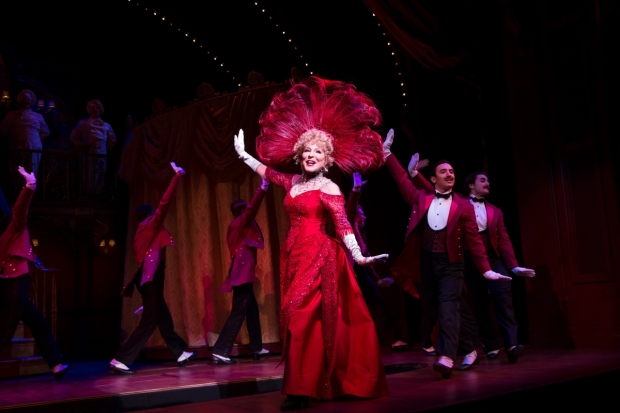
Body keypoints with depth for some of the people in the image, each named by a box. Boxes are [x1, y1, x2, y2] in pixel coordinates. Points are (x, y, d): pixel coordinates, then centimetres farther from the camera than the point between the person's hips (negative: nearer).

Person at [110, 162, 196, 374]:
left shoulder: (141, 233, 16)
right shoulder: (151, 226, -7)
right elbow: (165, 202, -14)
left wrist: (130, 286, 20)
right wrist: (177, 176, -13)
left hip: (148, 279, 10)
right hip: (152, 280, -10)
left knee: (163, 318, 14)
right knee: (148, 322, -8)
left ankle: (181, 354, 24)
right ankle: (119, 361, -9)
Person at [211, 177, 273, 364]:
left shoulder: (237, 226, 16)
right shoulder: (241, 222, -8)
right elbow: (253, 207, -22)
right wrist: (263, 186, -25)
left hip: (241, 273, 10)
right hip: (243, 273, -10)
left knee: (252, 310, 16)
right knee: (238, 313, -10)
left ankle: (256, 348, 24)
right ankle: (220, 351, -12)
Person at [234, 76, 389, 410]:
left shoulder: (329, 188, -5)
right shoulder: (293, 182, 14)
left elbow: (343, 226, -14)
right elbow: (266, 171, 31)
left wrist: (358, 256, -27)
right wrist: (242, 153, 41)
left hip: (317, 255, -7)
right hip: (293, 254, 7)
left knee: (302, 315, -14)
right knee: (294, 317, 7)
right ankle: (314, 384, 16)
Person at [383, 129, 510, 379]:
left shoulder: (463, 207, 0)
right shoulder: (421, 198, 6)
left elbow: (474, 241, 1)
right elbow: (402, 180, 8)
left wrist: (485, 269, -3)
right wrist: (388, 153, 6)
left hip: (451, 265, -3)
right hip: (427, 264, 3)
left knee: (448, 309, -16)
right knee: (443, 311, 10)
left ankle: (447, 358, -25)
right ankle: (469, 351, 25)